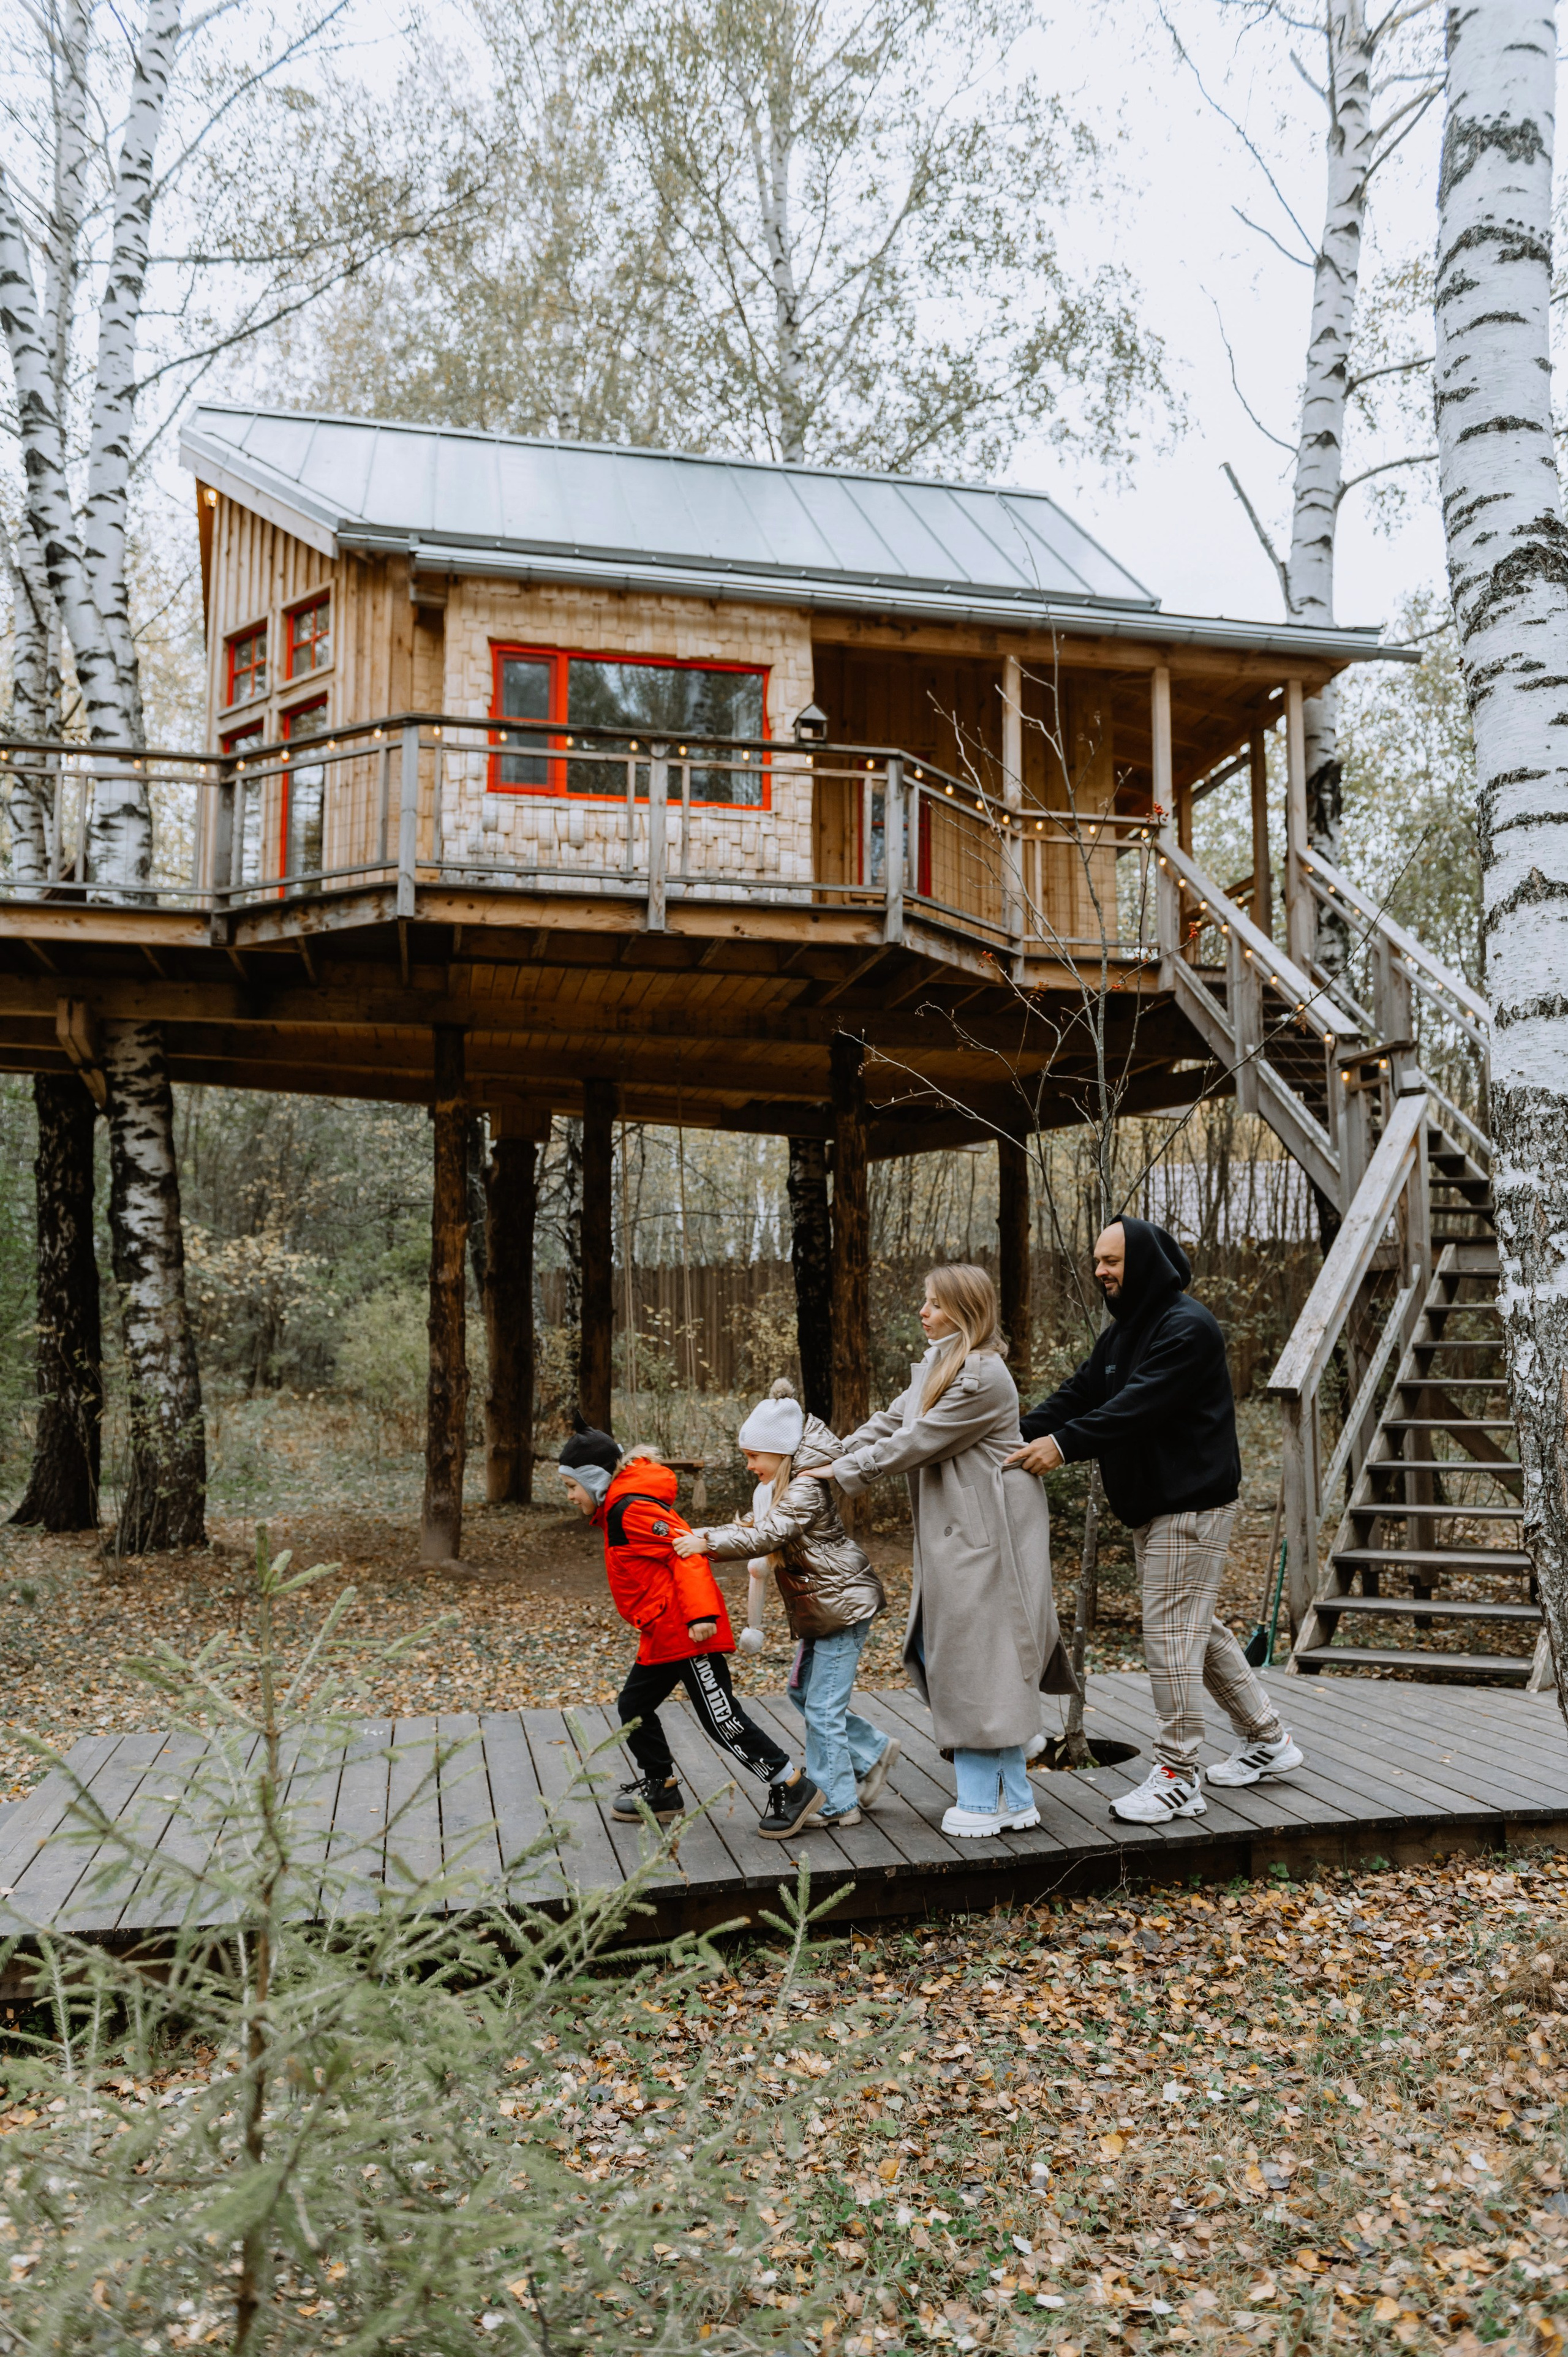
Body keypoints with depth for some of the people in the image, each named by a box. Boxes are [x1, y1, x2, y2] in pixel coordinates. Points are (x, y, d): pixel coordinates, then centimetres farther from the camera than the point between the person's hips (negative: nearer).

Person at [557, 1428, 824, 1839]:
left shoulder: (631, 1511, -16)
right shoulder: (619, 1510, 15)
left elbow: (687, 1551, -24)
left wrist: (702, 1613, -30)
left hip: (689, 1633, -11)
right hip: (663, 1636, 11)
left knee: (721, 1719, -6)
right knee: (634, 1708, 17)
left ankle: (793, 1788, 3)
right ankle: (660, 1791, 31)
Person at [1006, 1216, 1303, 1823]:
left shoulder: (1187, 1327, -16)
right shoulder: (1122, 1332, 14)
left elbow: (1140, 1404, -28)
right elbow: (1078, 1394, 7)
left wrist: (1065, 1443, -36)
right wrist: (1019, 1434, -9)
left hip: (1192, 1506, -10)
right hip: (1150, 1508, 10)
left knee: (1170, 1634, -7)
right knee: (1197, 1627, 17)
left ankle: (1178, 1776, 2)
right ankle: (1267, 1739, 32)